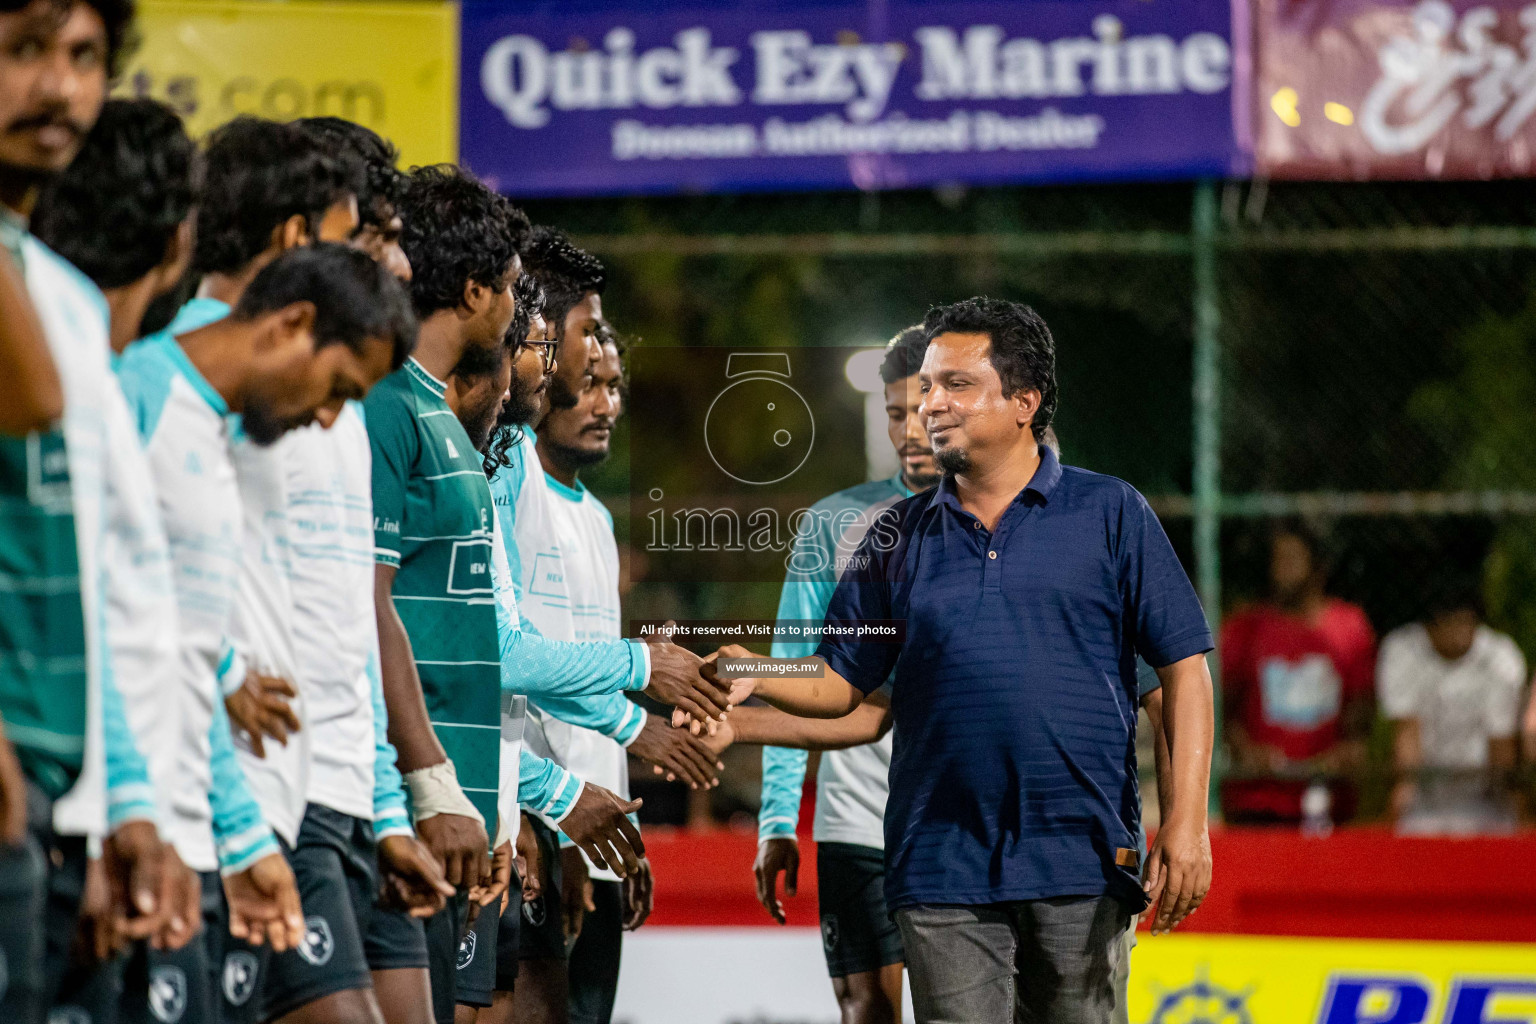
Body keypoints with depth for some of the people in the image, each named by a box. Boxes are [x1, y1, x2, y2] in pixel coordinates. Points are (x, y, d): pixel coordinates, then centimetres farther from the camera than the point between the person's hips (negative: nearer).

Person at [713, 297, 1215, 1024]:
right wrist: (757, 681, -11)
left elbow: (1183, 669, 2)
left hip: (1083, 863, -2)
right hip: (943, 874, 2)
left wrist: (1186, 820, -8)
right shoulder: (901, 538, 12)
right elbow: (840, 685, 11)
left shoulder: (1110, 515, 5)